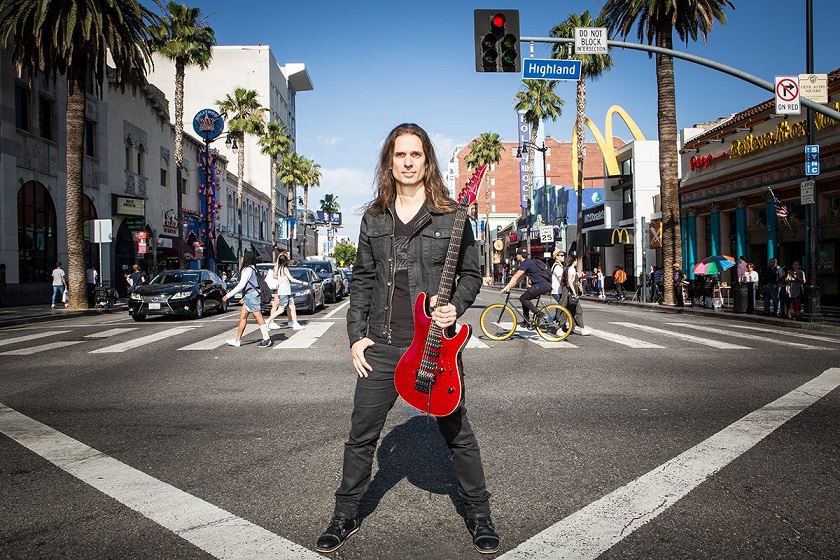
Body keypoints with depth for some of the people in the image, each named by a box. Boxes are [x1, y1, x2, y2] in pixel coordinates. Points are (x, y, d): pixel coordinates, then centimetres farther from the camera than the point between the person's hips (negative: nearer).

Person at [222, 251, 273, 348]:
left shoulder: (248, 269, -13)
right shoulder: (251, 268, 16)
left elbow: (241, 285, -18)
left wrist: (228, 295, -14)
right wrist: (244, 298, 25)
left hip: (252, 295, -10)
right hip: (249, 296, 10)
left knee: (258, 317, -7)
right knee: (242, 317, 11)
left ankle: (267, 340, -5)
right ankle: (237, 340, 14)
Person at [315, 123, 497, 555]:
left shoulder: (450, 216, -2)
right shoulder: (374, 219, 8)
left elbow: (472, 273, 4)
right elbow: (362, 280, 10)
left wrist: (456, 306, -15)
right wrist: (356, 335, 4)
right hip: (381, 346, 3)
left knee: (457, 433, 10)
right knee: (361, 435, 11)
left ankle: (479, 516, 30)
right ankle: (345, 516, 30)